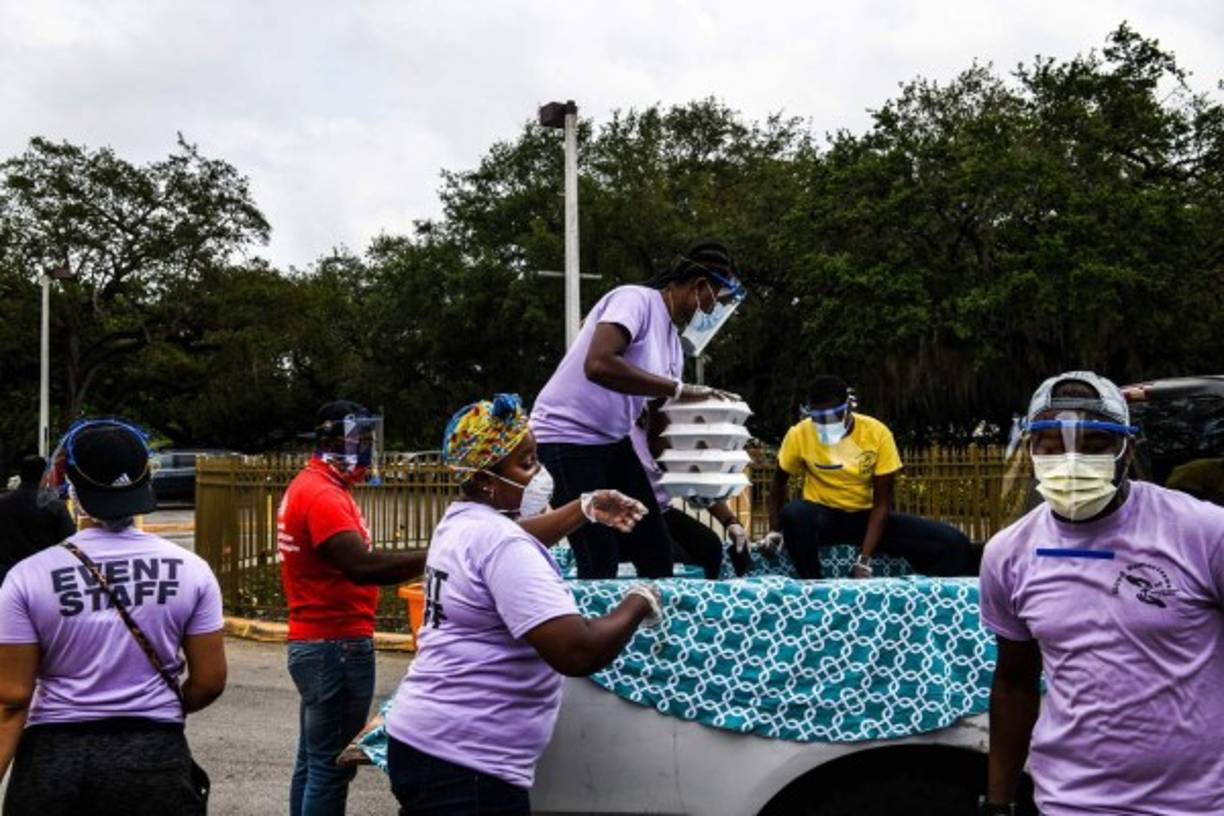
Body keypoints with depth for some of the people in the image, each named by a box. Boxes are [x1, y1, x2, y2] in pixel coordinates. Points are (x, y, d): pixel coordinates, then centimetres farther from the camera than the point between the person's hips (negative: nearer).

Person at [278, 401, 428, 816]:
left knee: (314, 760, 16)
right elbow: (362, 566, -30)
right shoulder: (322, 494, -18)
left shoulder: (315, 488, 15)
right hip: (337, 645, -11)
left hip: (317, 642, 11)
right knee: (332, 765, -4)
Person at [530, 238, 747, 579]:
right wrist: (679, 389, -29)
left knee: (656, 552, 8)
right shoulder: (635, 300, -16)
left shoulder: (674, 339, 10)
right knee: (600, 564, -9)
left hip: (613, 441, 9)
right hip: (567, 436, -9)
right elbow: (598, 365, -34)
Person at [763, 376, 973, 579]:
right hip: (824, 515, 0)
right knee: (793, 514, -39)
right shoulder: (799, 434, -15)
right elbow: (780, 482, 5)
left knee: (954, 544, -18)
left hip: (867, 516, 1)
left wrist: (864, 558, -22)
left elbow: (882, 503, -14)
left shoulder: (877, 433, -16)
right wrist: (775, 530, -4)